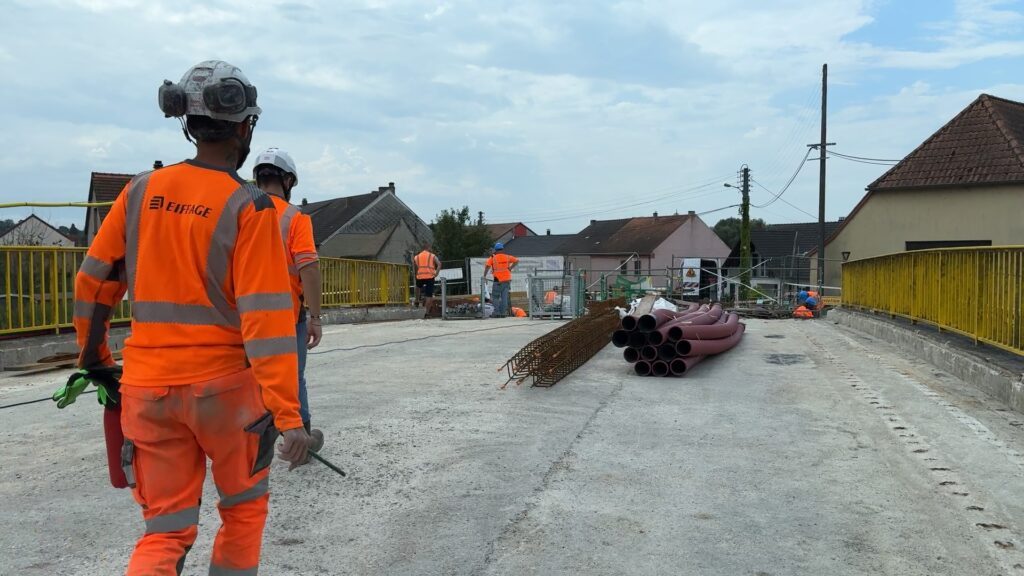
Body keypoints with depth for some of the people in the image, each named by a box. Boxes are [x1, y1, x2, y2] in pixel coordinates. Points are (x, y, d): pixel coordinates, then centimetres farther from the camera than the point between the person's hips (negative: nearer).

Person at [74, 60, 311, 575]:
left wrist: (92, 352, 27)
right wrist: (288, 415, -16)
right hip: (224, 386, -4)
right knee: (244, 508, 20)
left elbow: (93, 282, 11)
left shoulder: (141, 192, 3)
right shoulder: (249, 208, -11)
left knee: (165, 530, 13)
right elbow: (266, 319, -17)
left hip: (146, 387, 4)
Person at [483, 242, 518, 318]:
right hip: (507, 280, 4)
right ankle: (503, 313, 6)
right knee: (504, 297, 8)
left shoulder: (493, 258, -1)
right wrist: (511, 268, 11)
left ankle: (497, 313, -3)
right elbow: (516, 260, 7)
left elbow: (487, 266, -14)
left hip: (498, 280, -4)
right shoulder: (507, 257, 9)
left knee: (495, 297, 5)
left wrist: (484, 275, -5)